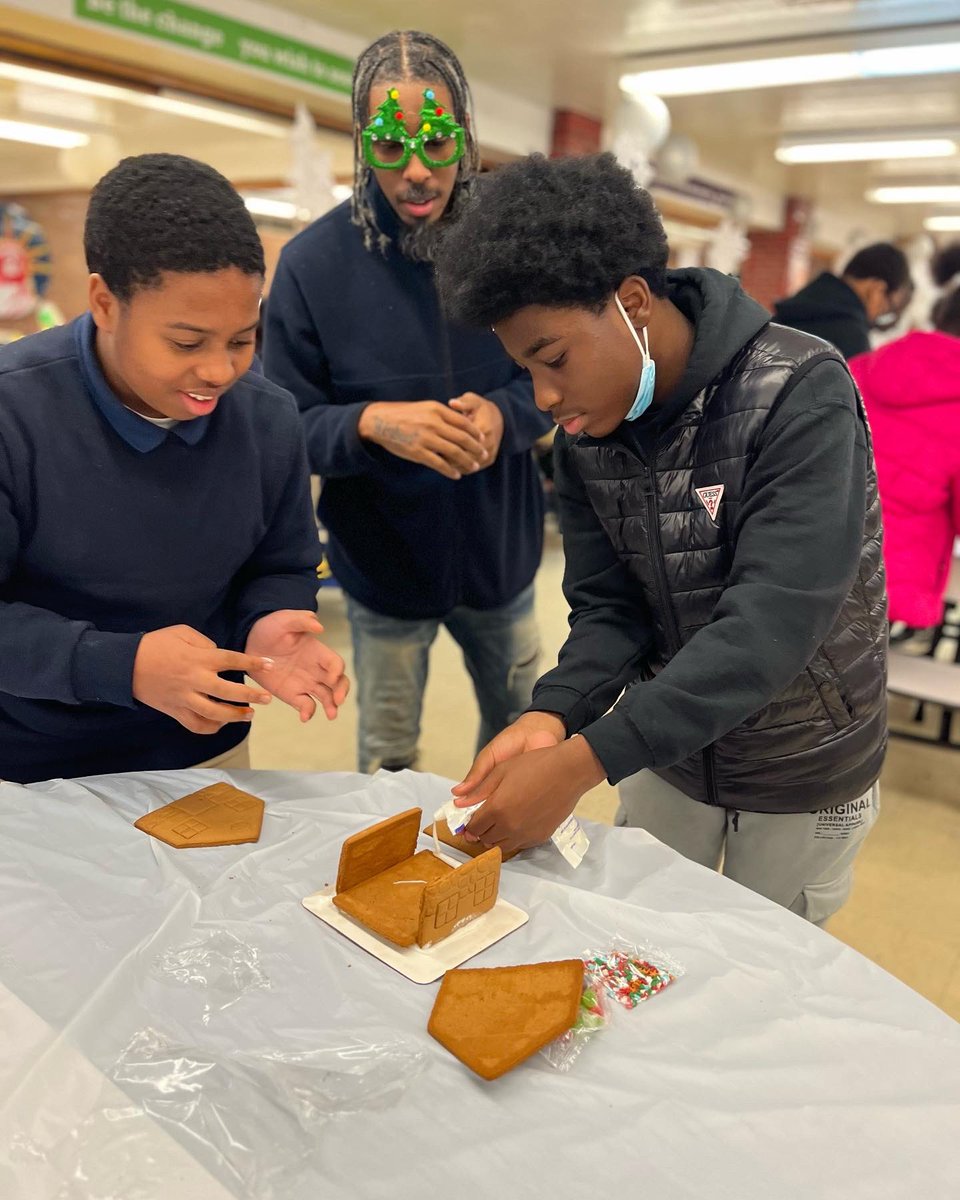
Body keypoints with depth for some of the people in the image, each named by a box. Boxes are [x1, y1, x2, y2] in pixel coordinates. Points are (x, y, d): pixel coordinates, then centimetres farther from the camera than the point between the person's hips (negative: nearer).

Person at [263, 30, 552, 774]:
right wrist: (372, 423, -30)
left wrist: (504, 413, -24)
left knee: (521, 728, 23)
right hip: (383, 564, -2)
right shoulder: (314, 261, -12)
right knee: (388, 759, 14)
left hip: (500, 552, 3)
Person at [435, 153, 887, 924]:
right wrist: (553, 715, -27)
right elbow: (609, 606, -7)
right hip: (664, 742, 4)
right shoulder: (586, 427, -8)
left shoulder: (801, 396, -26)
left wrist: (585, 760, -40)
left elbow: (773, 624, -34)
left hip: (804, 770, -4)